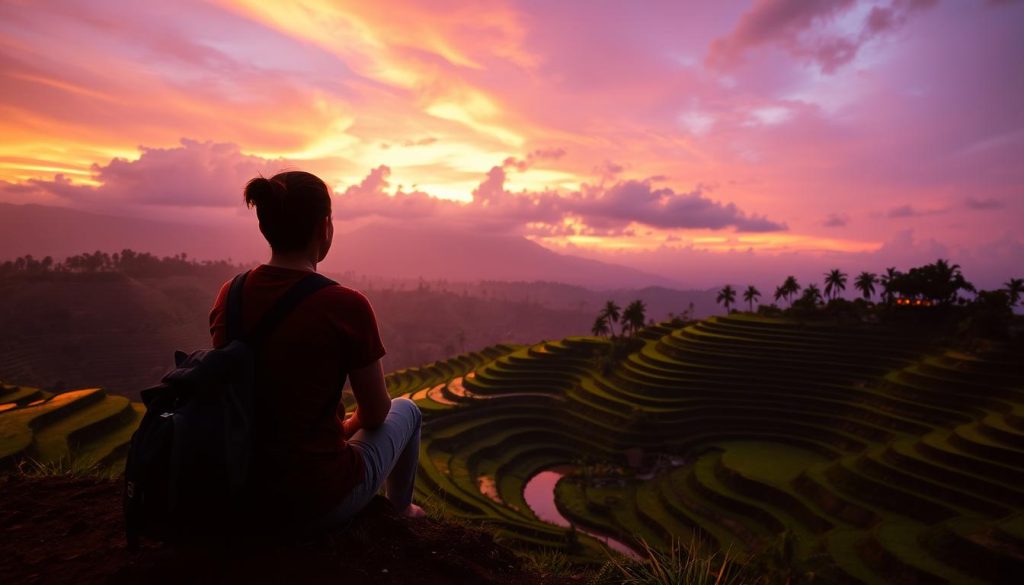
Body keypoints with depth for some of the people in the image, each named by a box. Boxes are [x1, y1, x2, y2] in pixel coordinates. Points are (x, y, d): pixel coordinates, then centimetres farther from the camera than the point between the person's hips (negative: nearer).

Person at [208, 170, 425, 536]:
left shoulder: (229, 294, -7)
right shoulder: (346, 306, -24)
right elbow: (376, 413, -11)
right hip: (321, 499, -5)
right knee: (406, 410, 22)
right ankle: (400, 510, 48)